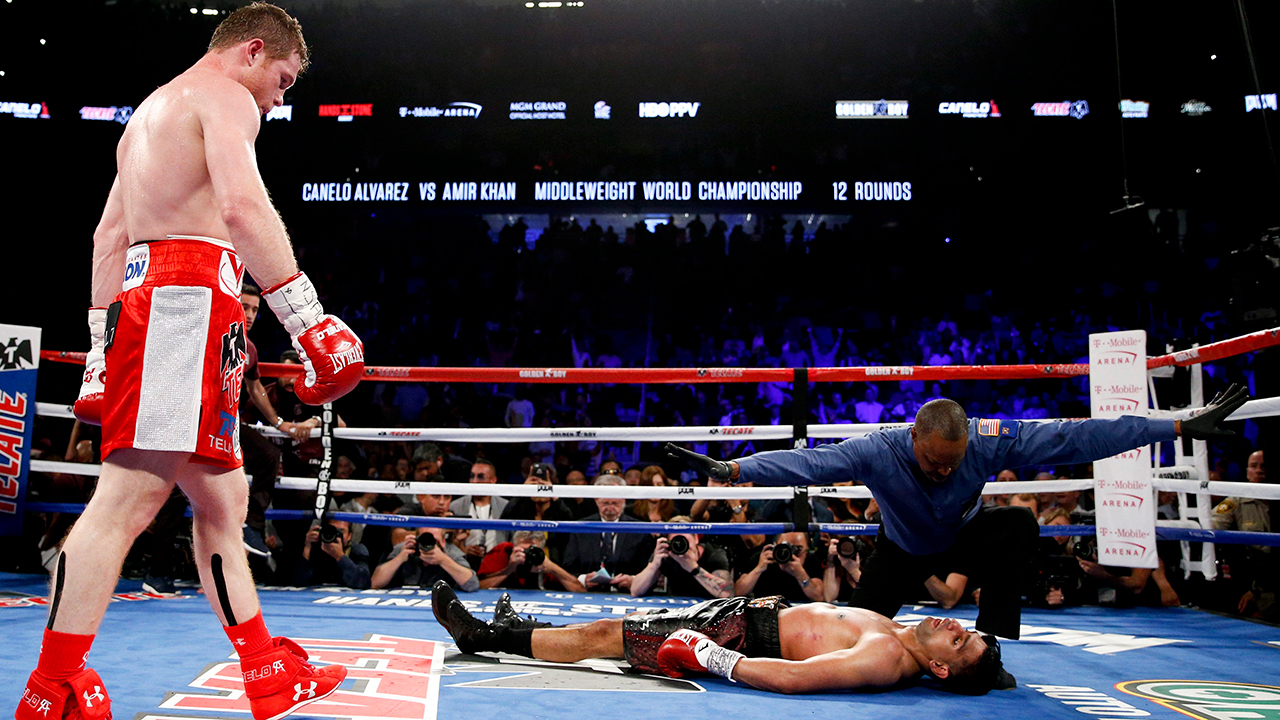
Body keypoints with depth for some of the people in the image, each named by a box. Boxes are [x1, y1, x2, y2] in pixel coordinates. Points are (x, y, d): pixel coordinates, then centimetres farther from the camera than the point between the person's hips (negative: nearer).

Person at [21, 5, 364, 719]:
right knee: (129, 496, -13)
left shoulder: (153, 110, 29)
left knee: (222, 500, 10)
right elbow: (242, 206, -20)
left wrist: (103, 348, 25)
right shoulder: (227, 96, 0)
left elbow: (108, 235, 26)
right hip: (191, 293, -10)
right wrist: (309, 319, -22)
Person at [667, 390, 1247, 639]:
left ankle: (994, 646, -19)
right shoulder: (878, 452, -37)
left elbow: (1074, 438, -34)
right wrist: (731, 470, -57)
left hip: (965, 530, 1)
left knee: (1019, 526, -30)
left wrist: (1181, 427, -34)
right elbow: (809, 461, -44)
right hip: (904, 545, 0)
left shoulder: (990, 441, -34)